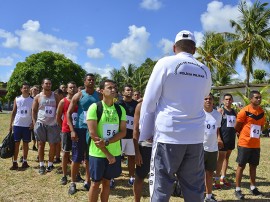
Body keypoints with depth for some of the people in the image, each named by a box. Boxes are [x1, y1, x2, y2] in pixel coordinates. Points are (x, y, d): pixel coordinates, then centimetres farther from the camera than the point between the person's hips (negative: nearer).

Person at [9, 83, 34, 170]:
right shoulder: (17, 99, 3)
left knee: (25, 144, 7)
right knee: (16, 143, 3)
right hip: (17, 124, 1)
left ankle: (24, 162, 16)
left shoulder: (32, 100, 0)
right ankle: (15, 163, 9)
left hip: (27, 125, -1)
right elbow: (13, 112, 6)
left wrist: (33, 122, -10)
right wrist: (11, 124, 2)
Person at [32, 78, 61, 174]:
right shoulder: (38, 97, 3)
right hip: (41, 123, 0)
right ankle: (41, 165, 14)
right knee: (41, 144, 5)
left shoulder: (55, 96, 3)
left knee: (53, 145, 3)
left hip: (53, 124, 0)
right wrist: (34, 123, -3)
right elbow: (34, 110, 5)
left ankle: (50, 164, 17)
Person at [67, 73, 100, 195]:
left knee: (90, 158, 11)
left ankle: (87, 182, 24)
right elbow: (69, 113, -4)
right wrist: (72, 130, -12)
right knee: (77, 158, 3)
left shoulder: (99, 96, 5)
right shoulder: (79, 95, -2)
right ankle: (73, 183, 16)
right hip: (80, 129, -2)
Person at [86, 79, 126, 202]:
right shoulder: (94, 107, -10)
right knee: (96, 183, 9)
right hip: (98, 153, -3)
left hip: (115, 153, 3)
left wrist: (107, 142, -18)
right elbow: (93, 134, -14)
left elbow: (123, 132, -1)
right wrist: (107, 154, -14)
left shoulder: (120, 109, 2)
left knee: (107, 182, 16)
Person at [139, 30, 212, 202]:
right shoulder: (205, 71, 9)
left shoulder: (165, 63, -2)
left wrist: (145, 133, 5)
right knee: (194, 188, 11)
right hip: (196, 137, 4)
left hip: (168, 135, -3)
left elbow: (149, 102, -3)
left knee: (161, 188, 3)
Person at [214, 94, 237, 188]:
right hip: (223, 138, -6)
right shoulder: (220, 110, -5)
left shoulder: (234, 112, 13)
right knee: (221, 158, -3)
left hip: (231, 138, 6)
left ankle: (223, 178, 21)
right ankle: (217, 179, 3)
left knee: (227, 157, 12)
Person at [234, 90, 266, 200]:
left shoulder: (262, 112, 6)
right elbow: (236, 127, -6)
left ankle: (253, 188, 28)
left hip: (256, 145, 6)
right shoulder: (244, 111, -13)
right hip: (244, 144, -6)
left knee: (253, 166, 15)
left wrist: (255, 135, 10)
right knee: (241, 166, 1)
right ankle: (237, 189, 9)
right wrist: (245, 135, 7)